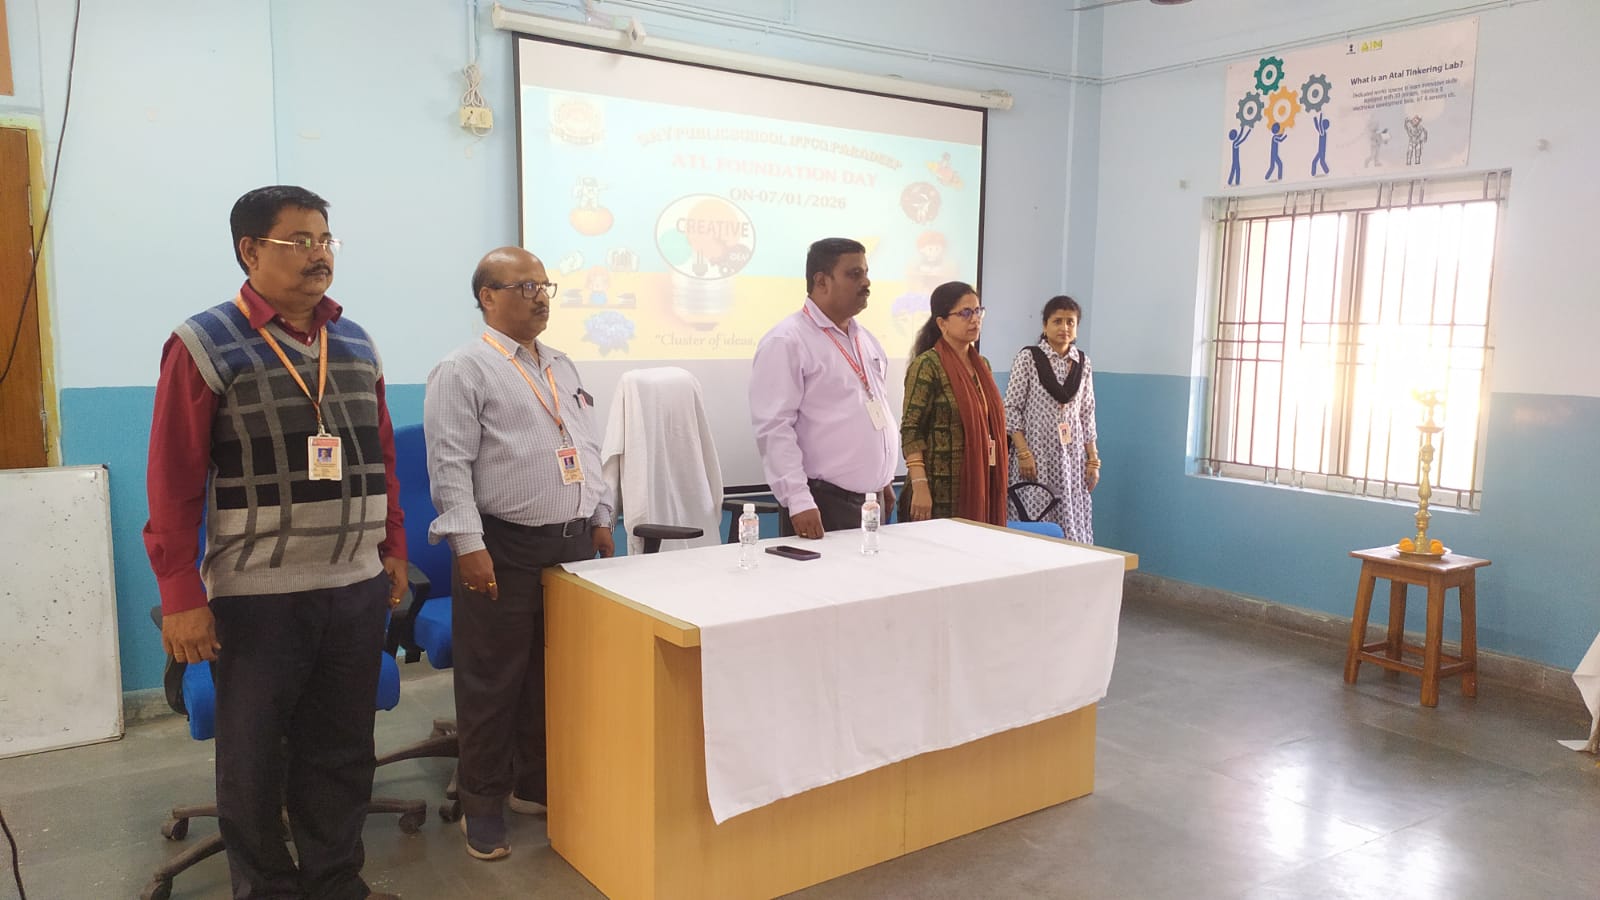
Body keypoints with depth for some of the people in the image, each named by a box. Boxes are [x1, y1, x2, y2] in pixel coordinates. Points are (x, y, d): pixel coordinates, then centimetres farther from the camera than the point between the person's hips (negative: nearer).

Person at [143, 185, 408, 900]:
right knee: (254, 759, 11)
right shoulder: (205, 345, -6)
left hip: (358, 587, 4)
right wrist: (180, 596, -12)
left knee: (341, 751, 14)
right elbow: (173, 480, -9)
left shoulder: (355, 344, 9)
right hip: (256, 594, -4)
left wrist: (394, 548, 12)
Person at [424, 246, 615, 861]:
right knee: (494, 684, 5)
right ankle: (483, 804, 21)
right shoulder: (464, 370, -8)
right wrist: (469, 546, -20)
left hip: (573, 543, 7)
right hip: (504, 549, -7)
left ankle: (537, 785, 33)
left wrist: (600, 520, 15)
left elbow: (590, 447, 19)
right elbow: (450, 465, -14)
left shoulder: (563, 367, 15)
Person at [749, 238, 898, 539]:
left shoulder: (866, 339, 14)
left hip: (873, 499, 8)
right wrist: (798, 501, -24)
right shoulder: (786, 341, -11)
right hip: (824, 503, -7)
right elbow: (774, 428, -18)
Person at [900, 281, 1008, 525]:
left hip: (981, 486, 7)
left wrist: (996, 484, 18)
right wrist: (920, 486, -22)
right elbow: (910, 431, -14)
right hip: (941, 492, -7)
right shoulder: (927, 365, -9)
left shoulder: (982, 365, 14)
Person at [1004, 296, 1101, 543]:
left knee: (1074, 524, 2)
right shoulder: (1027, 358, -4)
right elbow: (1011, 408, -6)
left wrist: (1093, 459, 6)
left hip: (1073, 456, 4)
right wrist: (1023, 453, -14)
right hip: (1037, 453, -4)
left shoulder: (1083, 363, 9)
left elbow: (1087, 414, 11)